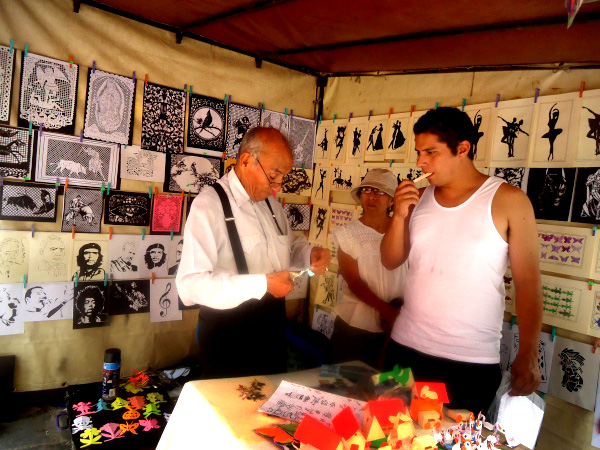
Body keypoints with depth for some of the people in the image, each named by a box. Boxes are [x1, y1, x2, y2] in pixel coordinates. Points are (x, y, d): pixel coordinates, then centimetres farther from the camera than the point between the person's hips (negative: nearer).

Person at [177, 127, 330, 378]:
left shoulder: (271, 204, 6)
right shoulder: (209, 205, -19)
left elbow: (290, 246, 20)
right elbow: (191, 284, -26)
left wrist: (310, 254, -2)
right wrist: (262, 284, -29)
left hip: (273, 324, 8)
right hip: (227, 331, -7)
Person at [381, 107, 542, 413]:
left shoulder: (508, 201, -7)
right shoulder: (419, 198, 5)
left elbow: (528, 282, -6)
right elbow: (391, 261, 6)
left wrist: (528, 356, -9)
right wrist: (399, 216, -10)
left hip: (472, 363, -3)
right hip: (405, 350, 4)